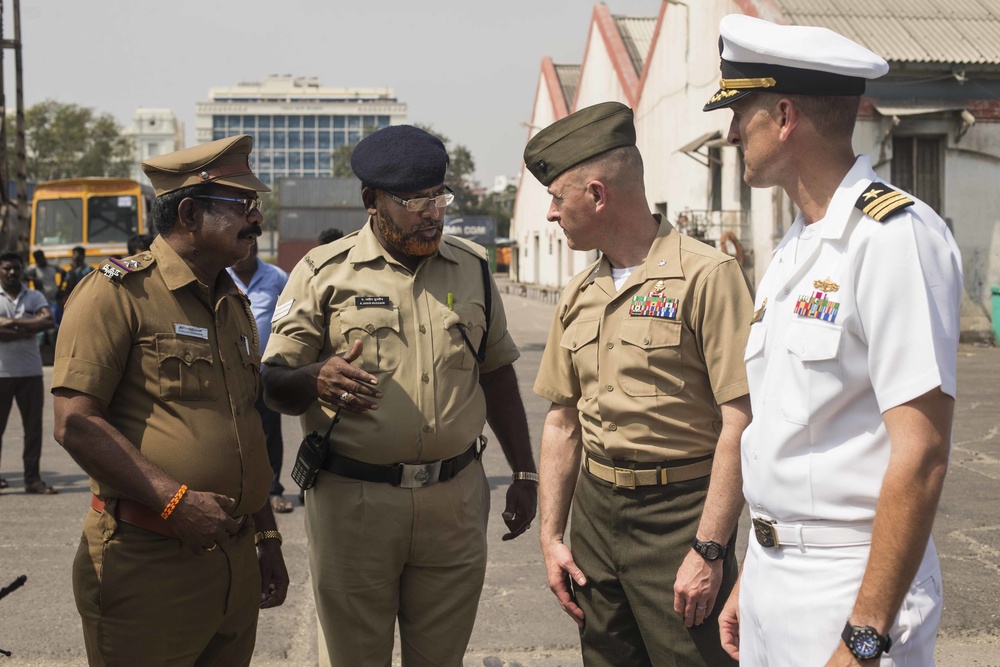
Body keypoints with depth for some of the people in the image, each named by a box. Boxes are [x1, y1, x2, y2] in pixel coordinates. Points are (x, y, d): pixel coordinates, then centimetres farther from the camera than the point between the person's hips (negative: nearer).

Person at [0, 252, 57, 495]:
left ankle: (33, 478, 9)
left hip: (30, 371, 3)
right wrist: (27, 330, -13)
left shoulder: (34, 297, 10)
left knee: (33, 426, 3)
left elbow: (48, 321, -8)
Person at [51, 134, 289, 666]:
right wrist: (175, 500, -22)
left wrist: (267, 538, 20)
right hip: (147, 564, -7)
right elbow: (75, 423, -17)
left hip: (236, 559, 7)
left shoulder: (235, 305, 15)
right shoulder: (118, 292, -9)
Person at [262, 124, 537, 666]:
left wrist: (524, 474, 14)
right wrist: (317, 378, -25)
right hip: (353, 500, -2)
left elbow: (497, 376, 17)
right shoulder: (324, 272, -1)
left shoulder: (472, 268, 10)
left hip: (455, 499, 3)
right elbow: (274, 386, -2)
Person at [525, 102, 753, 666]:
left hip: (679, 514, -6)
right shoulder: (578, 296, 11)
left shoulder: (706, 276, -11)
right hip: (596, 510, 6)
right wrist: (552, 535, 11)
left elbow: (740, 421, -16)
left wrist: (708, 550, -18)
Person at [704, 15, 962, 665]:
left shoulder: (894, 235, -17)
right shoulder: (795, 247, 10)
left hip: (849, 590, -8)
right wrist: (750, 579, 16)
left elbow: (921, 457, -21)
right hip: (769, 576, 8)